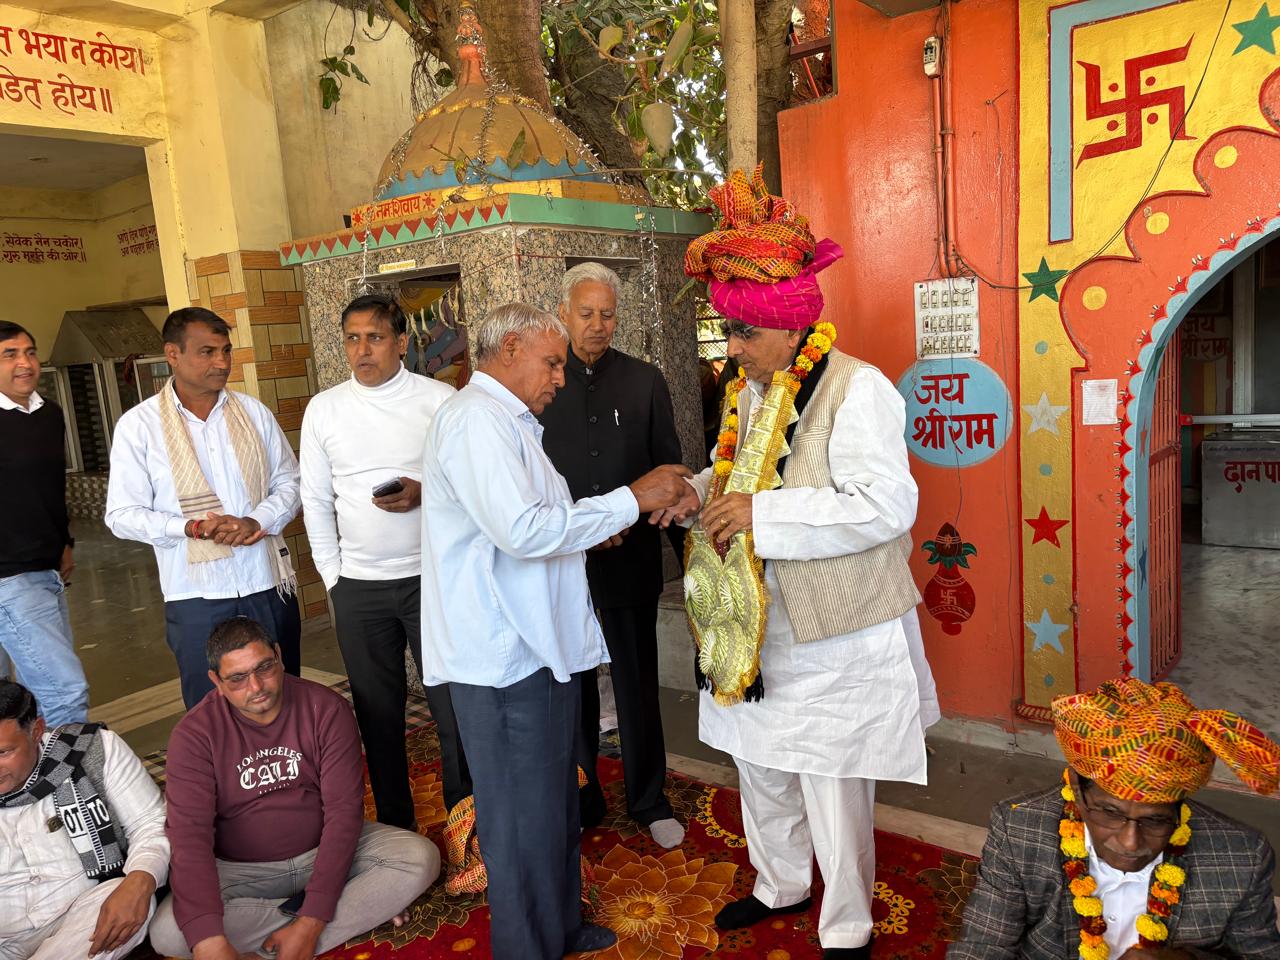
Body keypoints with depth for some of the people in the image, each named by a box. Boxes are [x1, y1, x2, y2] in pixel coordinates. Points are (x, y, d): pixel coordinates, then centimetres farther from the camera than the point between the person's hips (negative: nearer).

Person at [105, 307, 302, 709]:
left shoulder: (254, 412, 5)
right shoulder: (138, 426, -3)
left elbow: (289, 482, 8)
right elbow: (123, 515, -4)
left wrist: (257, 521, -12)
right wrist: (194, 528, -19)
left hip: (269, 586, 3)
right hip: (198, 598, -2)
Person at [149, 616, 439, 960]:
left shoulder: (326, 709, -14)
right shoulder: (195, 733, -13)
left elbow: (344, 810, -19)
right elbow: (189, 834, -23)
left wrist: (311, 924, -27)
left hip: (327, 850, 0)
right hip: (241, 870, 1)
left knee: (421, 858, -23)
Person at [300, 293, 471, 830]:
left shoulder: (439, 399, -3)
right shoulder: (323, 409, 4)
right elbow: (316, 500, 9)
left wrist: (426, 493, -18)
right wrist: (332, 576, 6)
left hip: (432, 578, -2)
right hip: (357, 586, 3)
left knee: (452, 705, 3)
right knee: (378, 713, 14)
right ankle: (394, 825, 31)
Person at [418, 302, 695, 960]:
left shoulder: (503, 420, 20)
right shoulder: (477, 418, -16)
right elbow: (522, 529, -27)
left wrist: (591, 525, 14)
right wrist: (631, 500, -20)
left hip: (534, 648, 11)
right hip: (507, 658, -11)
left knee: (552, 804, 22)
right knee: (525, 820, 3)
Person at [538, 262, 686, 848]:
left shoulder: (645, 381, 2)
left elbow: (669, 469, 6)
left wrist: (684, 545, 0)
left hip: (631, 559, 0)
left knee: (638, 686, 12)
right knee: (572, 687, 14)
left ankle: (650, 801, 31)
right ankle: (579, 802, 33)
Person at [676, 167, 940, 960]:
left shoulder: (857, 390, -18)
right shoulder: (752, 391, 8)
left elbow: (885, 506, -27)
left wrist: (760, 516, -28)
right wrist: (709, 490, -2)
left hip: (834, 636, -8)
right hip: (757, 627, 8)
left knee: (833, 792, 7)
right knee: (761, 768, 22)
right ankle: (781, 886, 47)